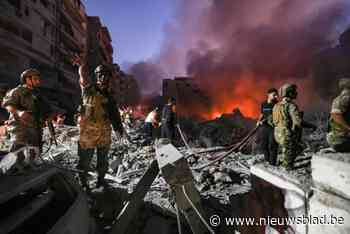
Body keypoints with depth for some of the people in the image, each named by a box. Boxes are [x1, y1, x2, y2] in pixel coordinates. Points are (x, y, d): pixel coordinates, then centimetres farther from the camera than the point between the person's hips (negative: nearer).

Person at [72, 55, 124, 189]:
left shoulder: (109, 96, 11)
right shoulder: (89, 89, -4)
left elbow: (114, 113, 15)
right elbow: (83, 77, -26)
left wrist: (119, 126, 8)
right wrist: (82, 66, -45)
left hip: (105, 133, 5)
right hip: (88, 132, -5)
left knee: (103, 161, 17)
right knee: (85, 160, 5)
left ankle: (101, 180, 35)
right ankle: (83, 183, 24)